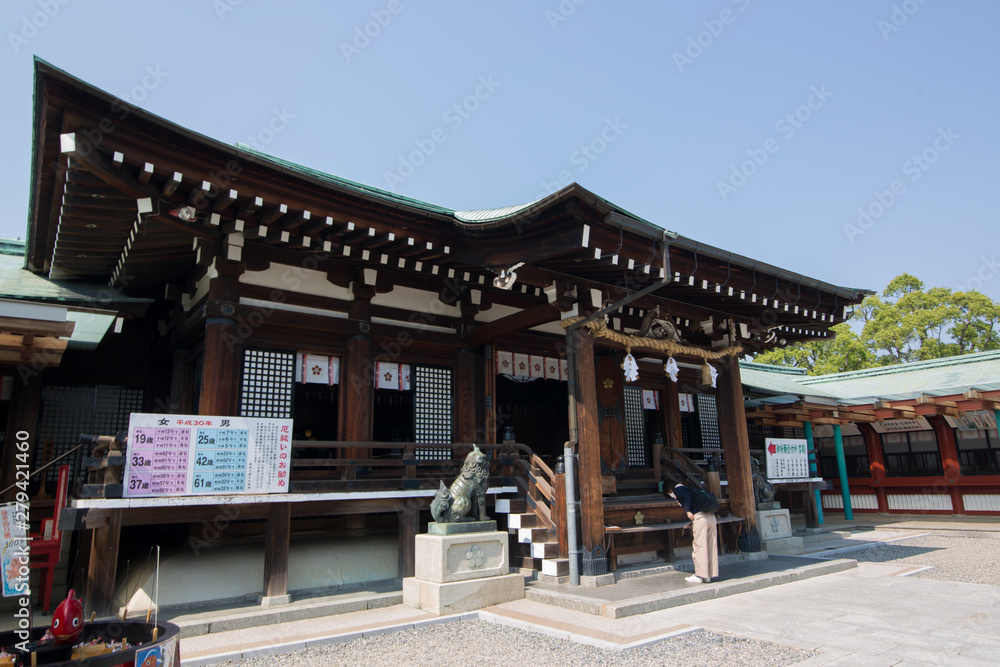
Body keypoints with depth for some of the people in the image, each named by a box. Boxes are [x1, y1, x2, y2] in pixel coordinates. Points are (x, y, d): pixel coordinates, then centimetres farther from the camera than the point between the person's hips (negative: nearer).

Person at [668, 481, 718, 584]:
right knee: (711, 547, 10)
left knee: (698, 546, -3)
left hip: (699, 517, -8)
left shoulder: (677, 489, 7)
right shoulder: (687, 488, 30)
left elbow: (686, 496, -13)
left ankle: (700, 575, -1)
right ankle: (711, 573, 15)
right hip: (711, 516, 9)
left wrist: (688, 511, -11)